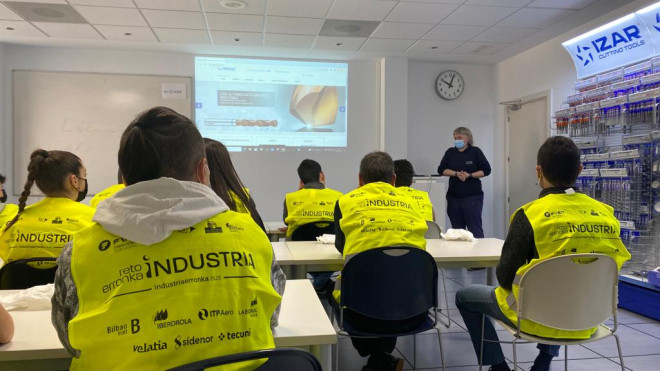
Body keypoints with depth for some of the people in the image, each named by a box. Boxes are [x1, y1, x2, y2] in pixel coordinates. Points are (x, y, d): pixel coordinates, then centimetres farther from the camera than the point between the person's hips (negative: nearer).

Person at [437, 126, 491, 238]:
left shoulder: (475, 151, 1)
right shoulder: (450, 152, 10)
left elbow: (486, 170, -1)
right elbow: (441, 170, 1)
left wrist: (469, 175, -14)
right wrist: (456, 173, -14)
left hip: (472, 196, -4)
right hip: (454, 196, 4)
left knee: (475, 228, -6)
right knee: (457, 228, 9)